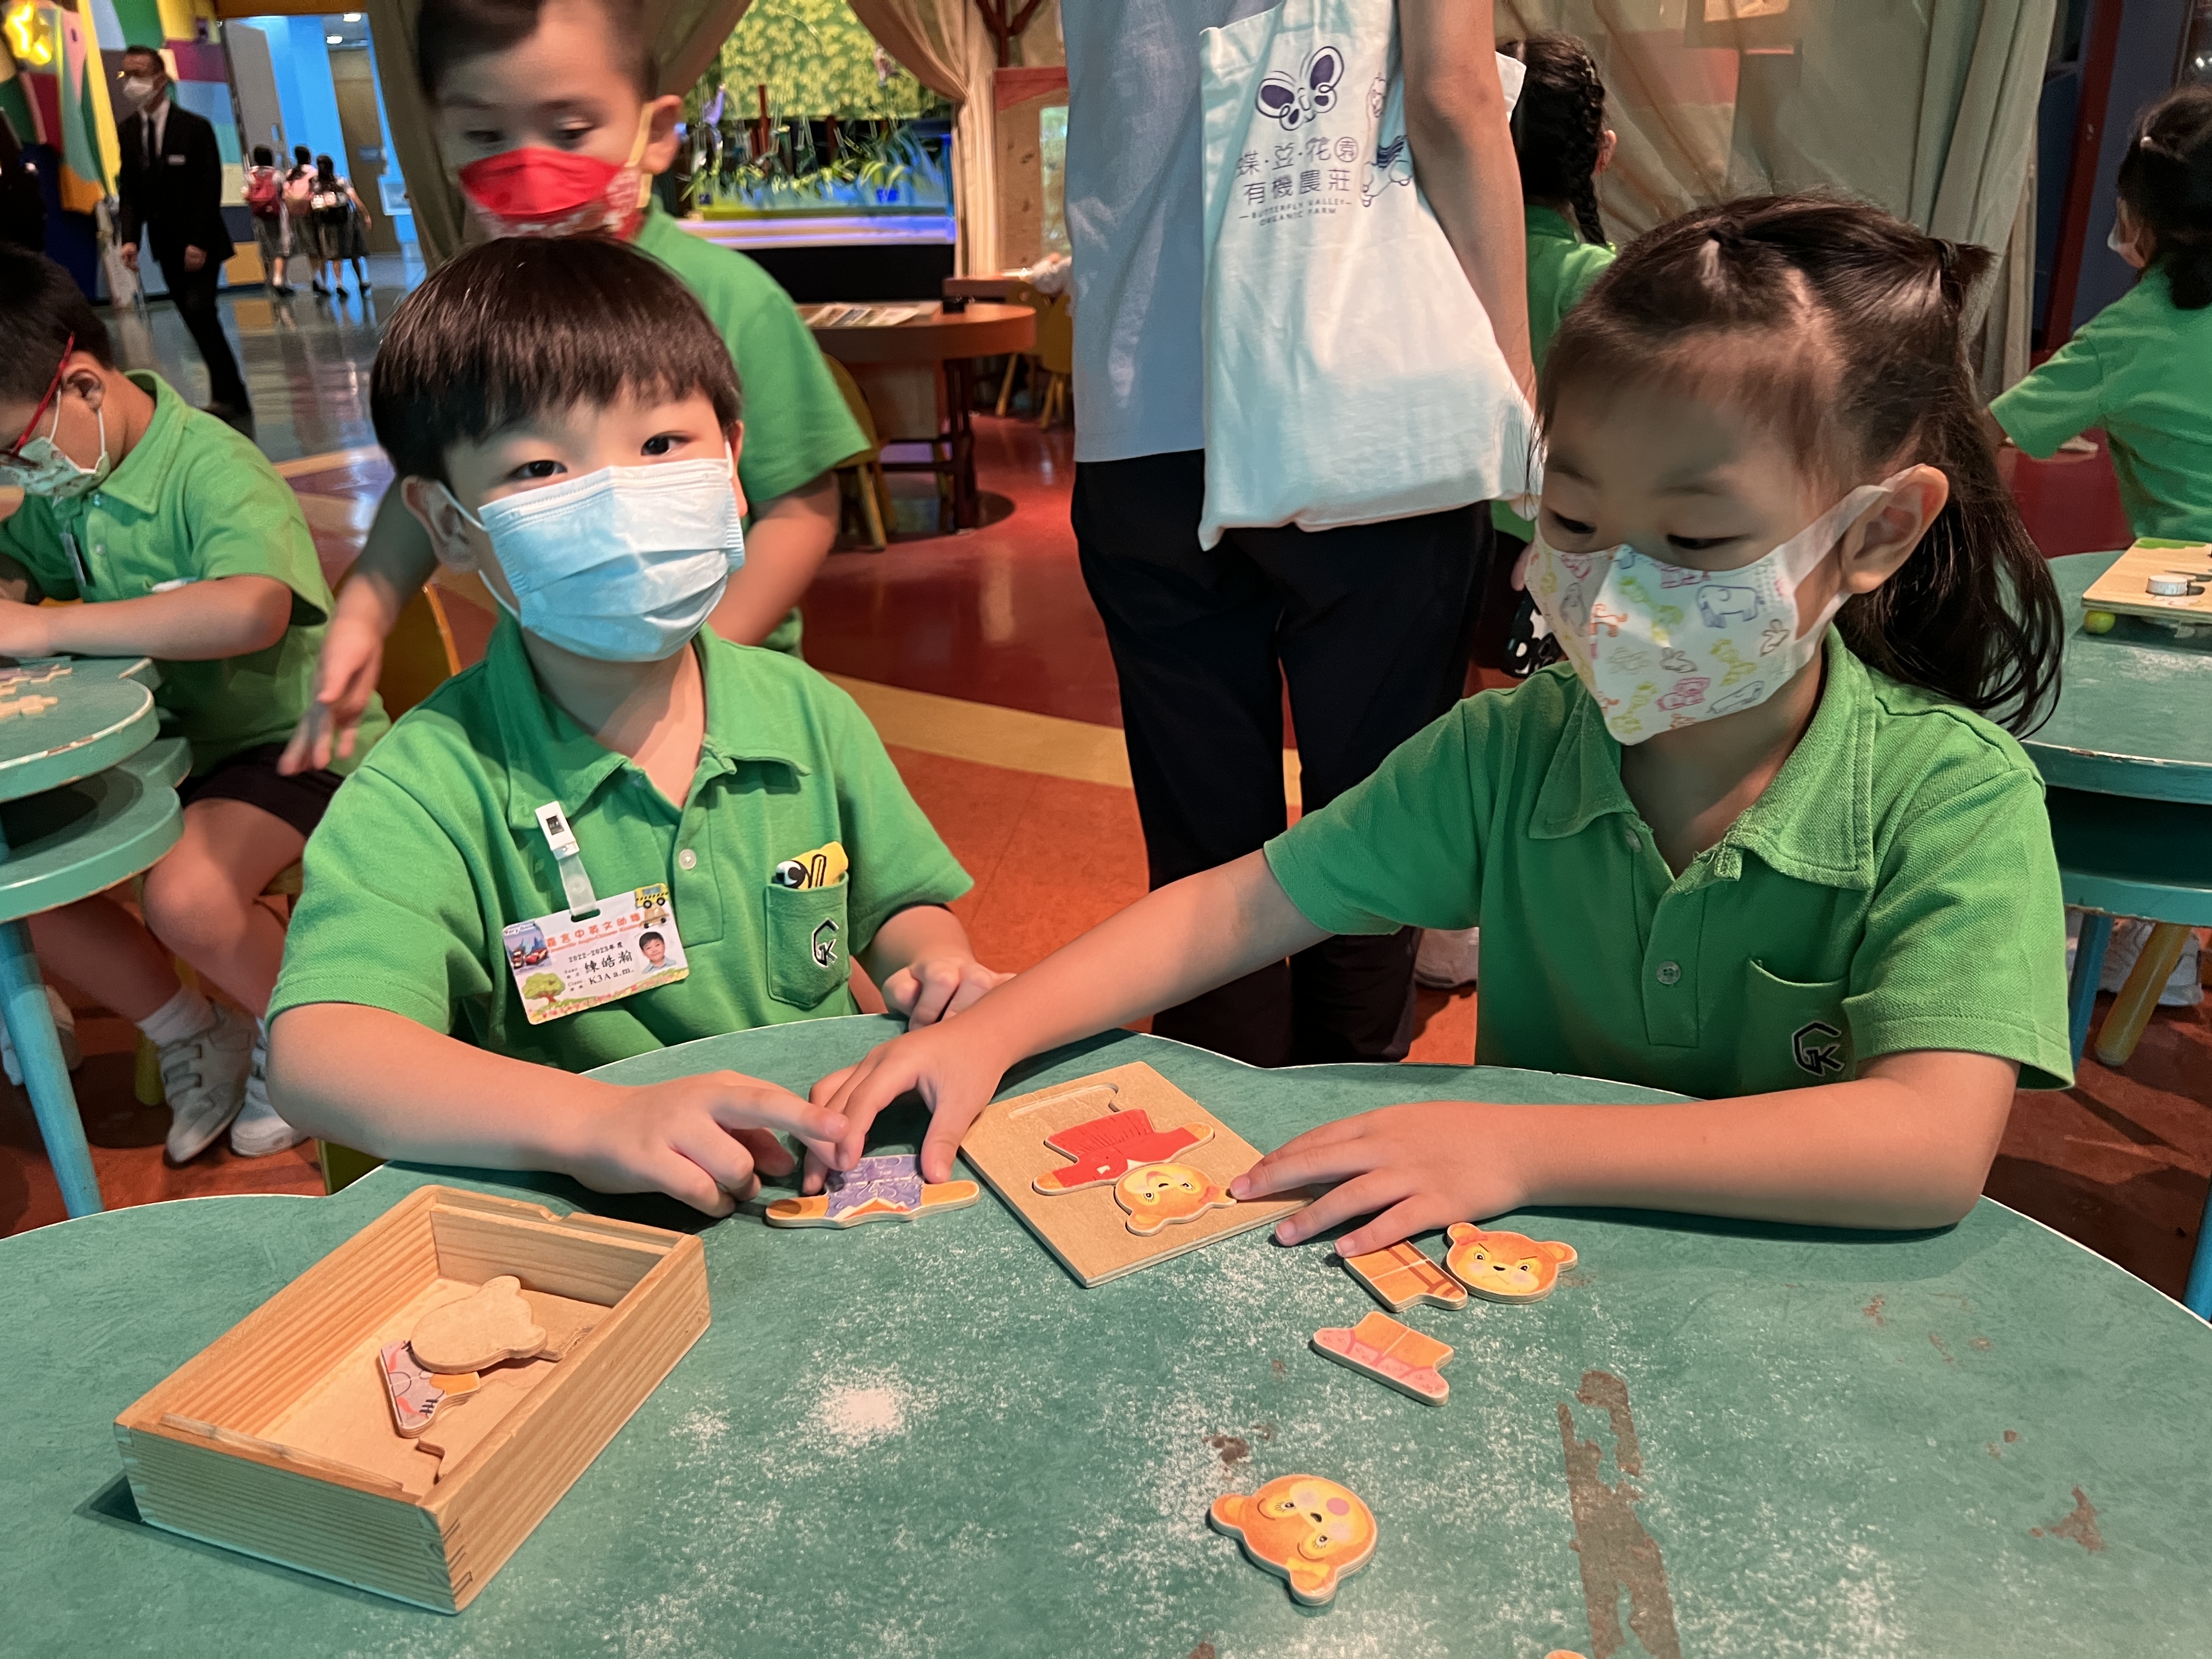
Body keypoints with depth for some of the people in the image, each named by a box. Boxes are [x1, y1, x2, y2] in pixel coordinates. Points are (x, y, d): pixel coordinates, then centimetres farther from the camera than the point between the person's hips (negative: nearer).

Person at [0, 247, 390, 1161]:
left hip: (282, 737, -9)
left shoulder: (210, 469, -23)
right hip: (158, 736, 9)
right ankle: (193, 1038, 16)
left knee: (186, 891, -29)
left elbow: (252, 610, -43)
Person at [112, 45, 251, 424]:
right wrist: (130, 238, -8)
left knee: (200, 312, -18)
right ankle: (233, 399, 10)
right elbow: (129, 190, 7)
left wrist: (199, 243, -18)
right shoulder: (126, 130, 6)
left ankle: (227, 398, -14)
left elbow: (210, 190, -11)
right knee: (197, 321, 5)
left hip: (199, 241, -5)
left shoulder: (195, 128, -9)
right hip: (165, 244, 5)